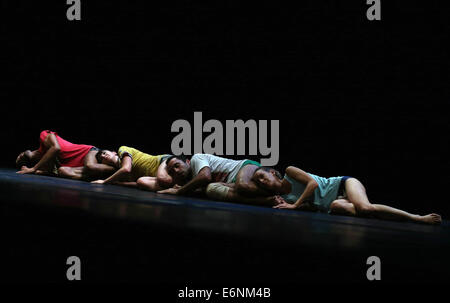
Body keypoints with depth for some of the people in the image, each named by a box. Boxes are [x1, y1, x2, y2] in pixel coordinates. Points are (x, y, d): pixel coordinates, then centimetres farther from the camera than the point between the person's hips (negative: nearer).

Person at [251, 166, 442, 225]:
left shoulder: (289, 172, 0)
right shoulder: (284, 198, 11)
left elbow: (313, 182, -12)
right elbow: (311, 207, 4)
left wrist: (295, 205, -13)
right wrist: (288, 205, -11)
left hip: (342, 184, -3)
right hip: (330, 202, 3)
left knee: (365, 207, -35)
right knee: (336, 206, -36)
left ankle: (418, 218, -28)